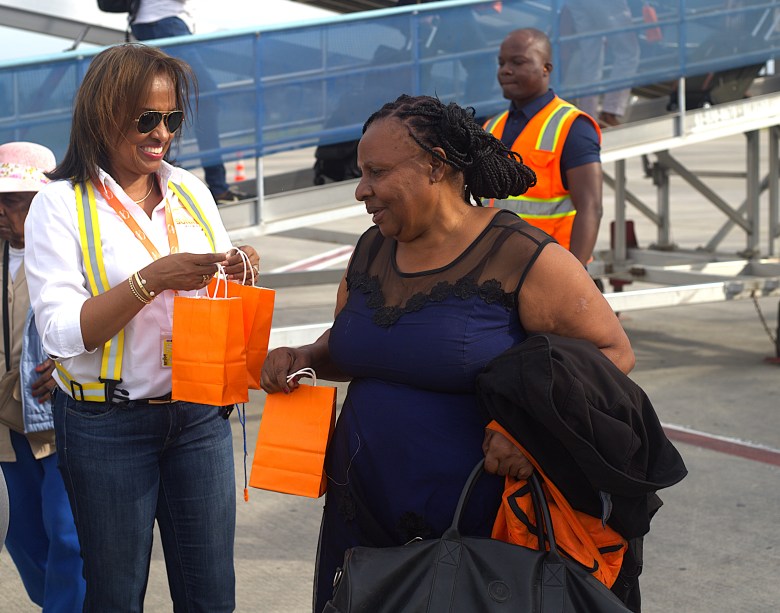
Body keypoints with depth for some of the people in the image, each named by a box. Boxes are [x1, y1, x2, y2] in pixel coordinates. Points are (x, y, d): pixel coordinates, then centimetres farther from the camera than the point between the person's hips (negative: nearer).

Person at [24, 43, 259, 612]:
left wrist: (238, 273, -9)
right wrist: (151, 279, -26)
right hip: (108, 425, -4)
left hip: (200, 413, 4)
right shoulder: (60, 206, -8)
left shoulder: (191, 190, 6)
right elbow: (62, 332, -15)